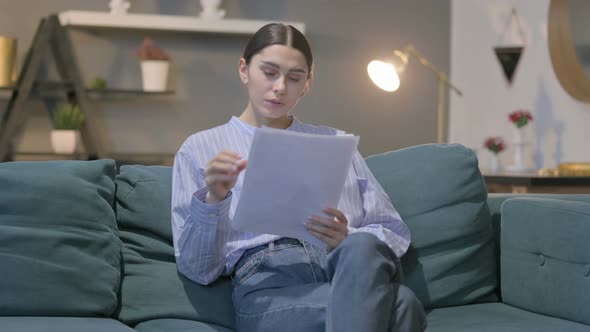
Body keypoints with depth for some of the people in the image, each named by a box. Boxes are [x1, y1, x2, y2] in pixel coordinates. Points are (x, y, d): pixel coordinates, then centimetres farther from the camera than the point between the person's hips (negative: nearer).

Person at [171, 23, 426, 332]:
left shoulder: (335, 142, 25)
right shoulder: (200, 149, 17)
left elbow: (393, 231, 19)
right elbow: (197, 268, 9)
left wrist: (349, 240, -5)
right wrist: (213, 199, -10)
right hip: (267, 282, -4)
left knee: (362, 247, -38)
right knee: (401, 305, -38)